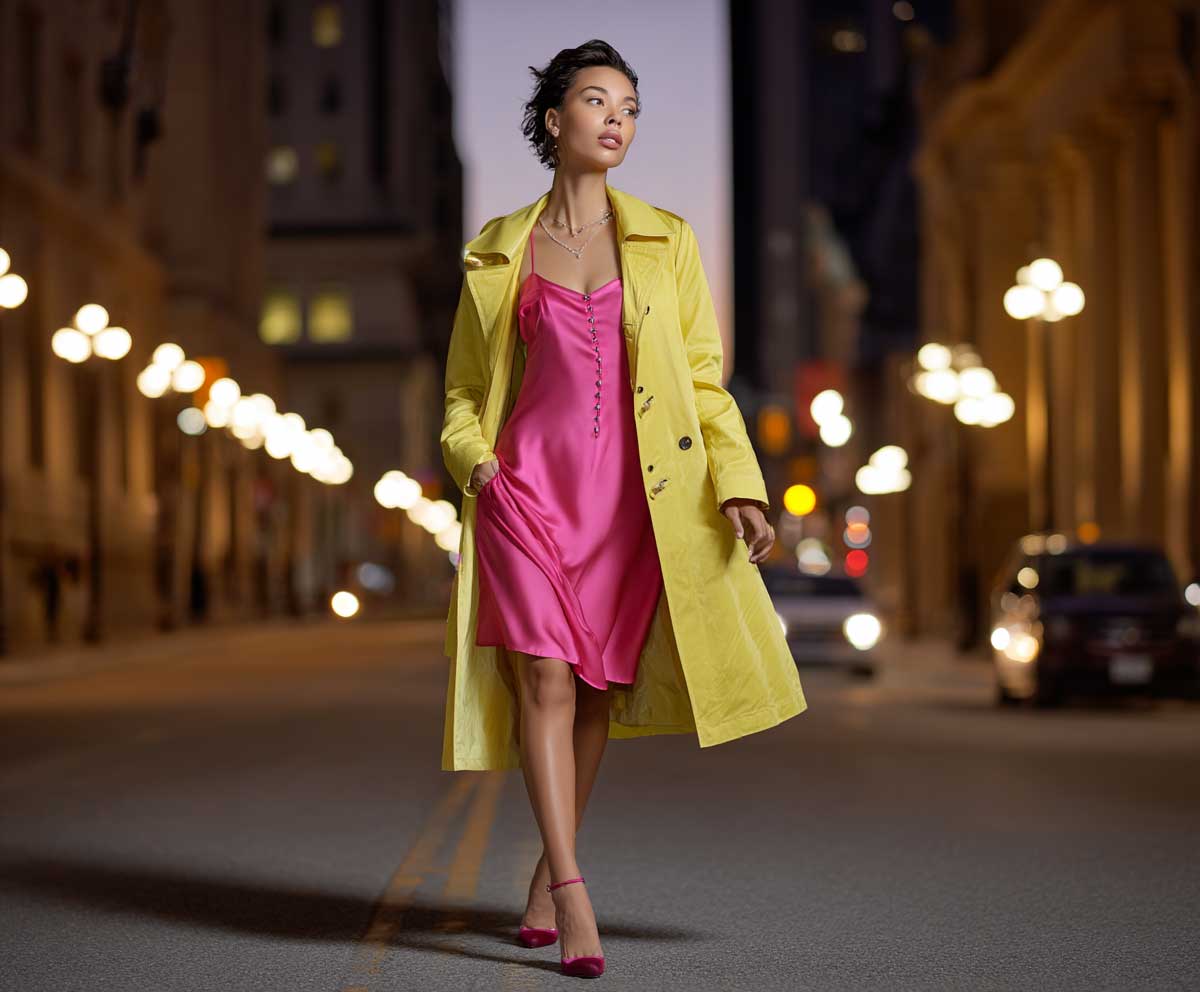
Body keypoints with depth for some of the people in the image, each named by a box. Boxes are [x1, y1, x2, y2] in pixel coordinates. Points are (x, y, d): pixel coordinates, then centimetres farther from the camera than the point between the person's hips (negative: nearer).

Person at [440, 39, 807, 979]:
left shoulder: (665, 240, 10)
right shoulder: (497, 253, 9)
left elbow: (704, 379, 8)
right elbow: (465, 389, 15)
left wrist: (740, 488, -3)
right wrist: (477, 463, -5)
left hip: (633, 493, 1)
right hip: (529, 484, -1)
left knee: (598, 688, 5)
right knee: (546, 677, -13)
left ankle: (547, 876, 23)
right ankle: (574, 900, -13)